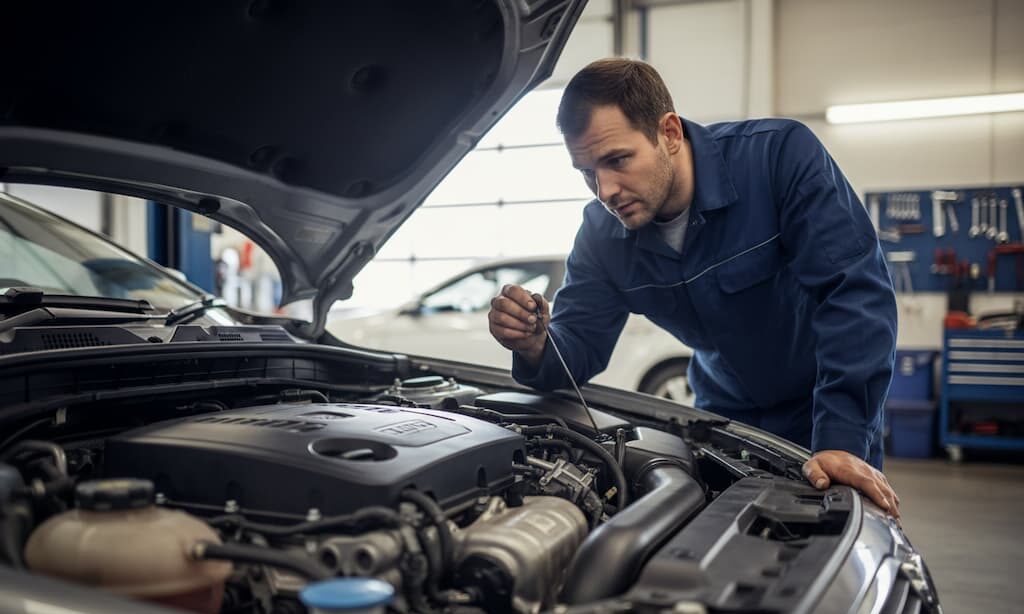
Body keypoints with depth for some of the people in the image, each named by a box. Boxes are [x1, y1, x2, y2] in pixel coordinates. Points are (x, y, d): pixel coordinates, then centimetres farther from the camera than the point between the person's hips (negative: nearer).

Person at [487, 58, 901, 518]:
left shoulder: (781, 154, -25)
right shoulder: (602, 232, -11)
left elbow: (857, 288, -30)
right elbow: (578, 346, -9)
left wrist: (842, 438, -38)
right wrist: (536, 348, -34)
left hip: (829, 416, -3)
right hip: (726, 421, 3)